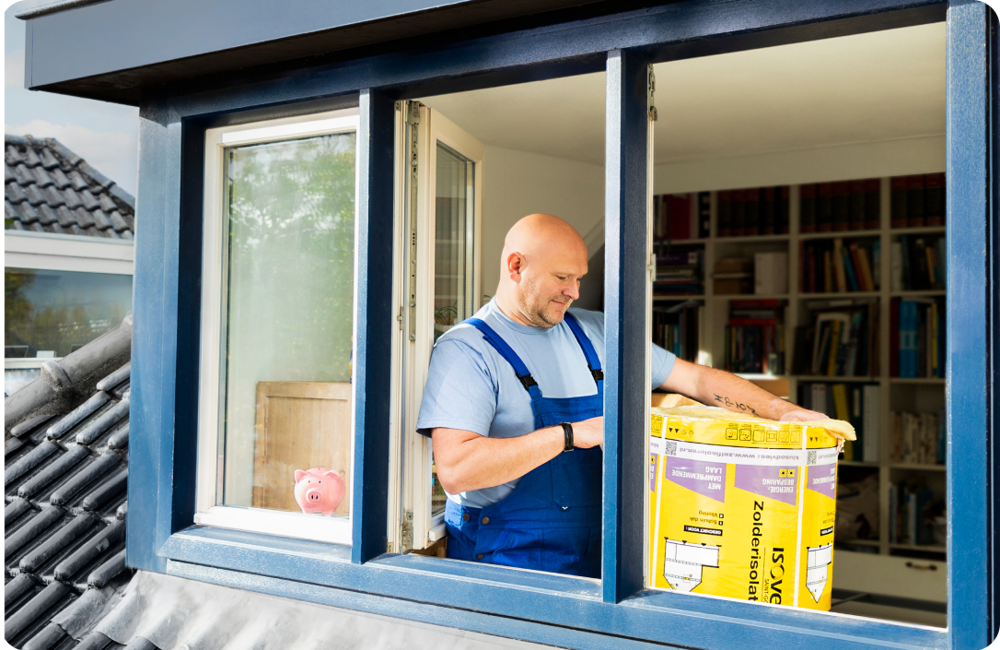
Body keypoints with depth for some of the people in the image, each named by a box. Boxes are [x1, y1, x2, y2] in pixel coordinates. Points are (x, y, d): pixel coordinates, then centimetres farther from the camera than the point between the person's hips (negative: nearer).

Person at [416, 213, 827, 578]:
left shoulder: (595, 333, 12)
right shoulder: (466, 350, -9)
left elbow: (694, 379, 14)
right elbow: (454, 469, -21)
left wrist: (782, 411, 1)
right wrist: (570, 435, -23)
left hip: (593, 555, 5)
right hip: (504, 565, -5)